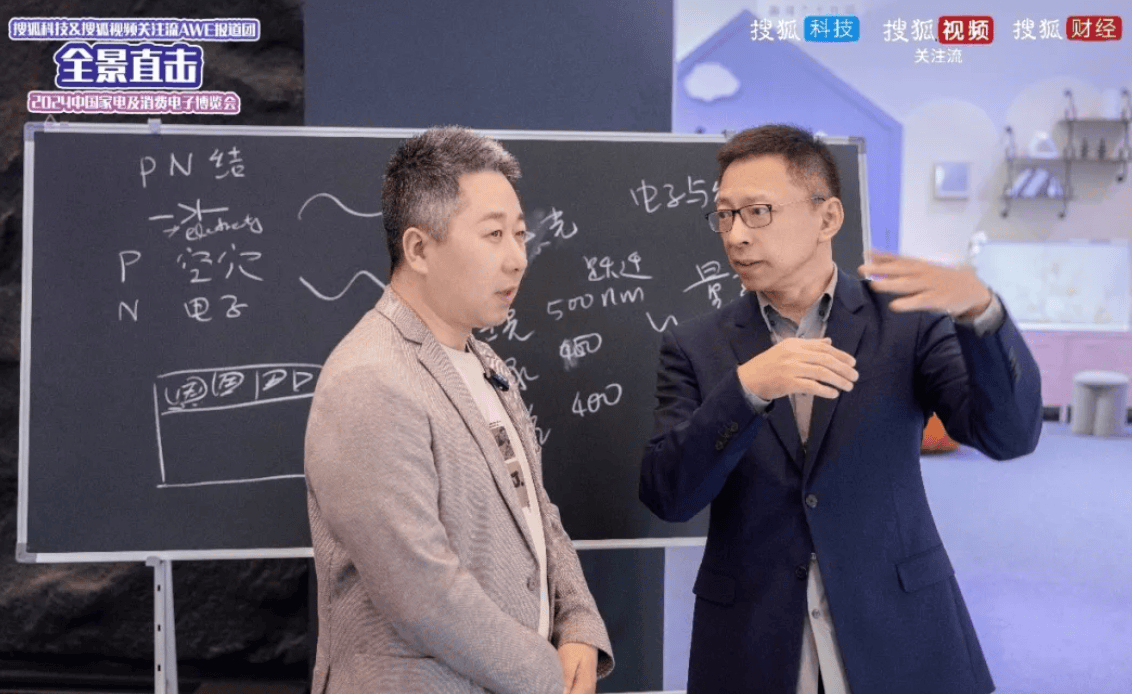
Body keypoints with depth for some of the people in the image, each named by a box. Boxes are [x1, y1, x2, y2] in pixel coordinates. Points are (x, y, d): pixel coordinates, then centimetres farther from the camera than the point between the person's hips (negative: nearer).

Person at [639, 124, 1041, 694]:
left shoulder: (908, 320, -2)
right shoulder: (694, 347, -1)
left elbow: (1009, 434, -13)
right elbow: (667, 497, -11)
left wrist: (981, 309, -29)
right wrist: (747, 387, -25)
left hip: (902, 642, 0)